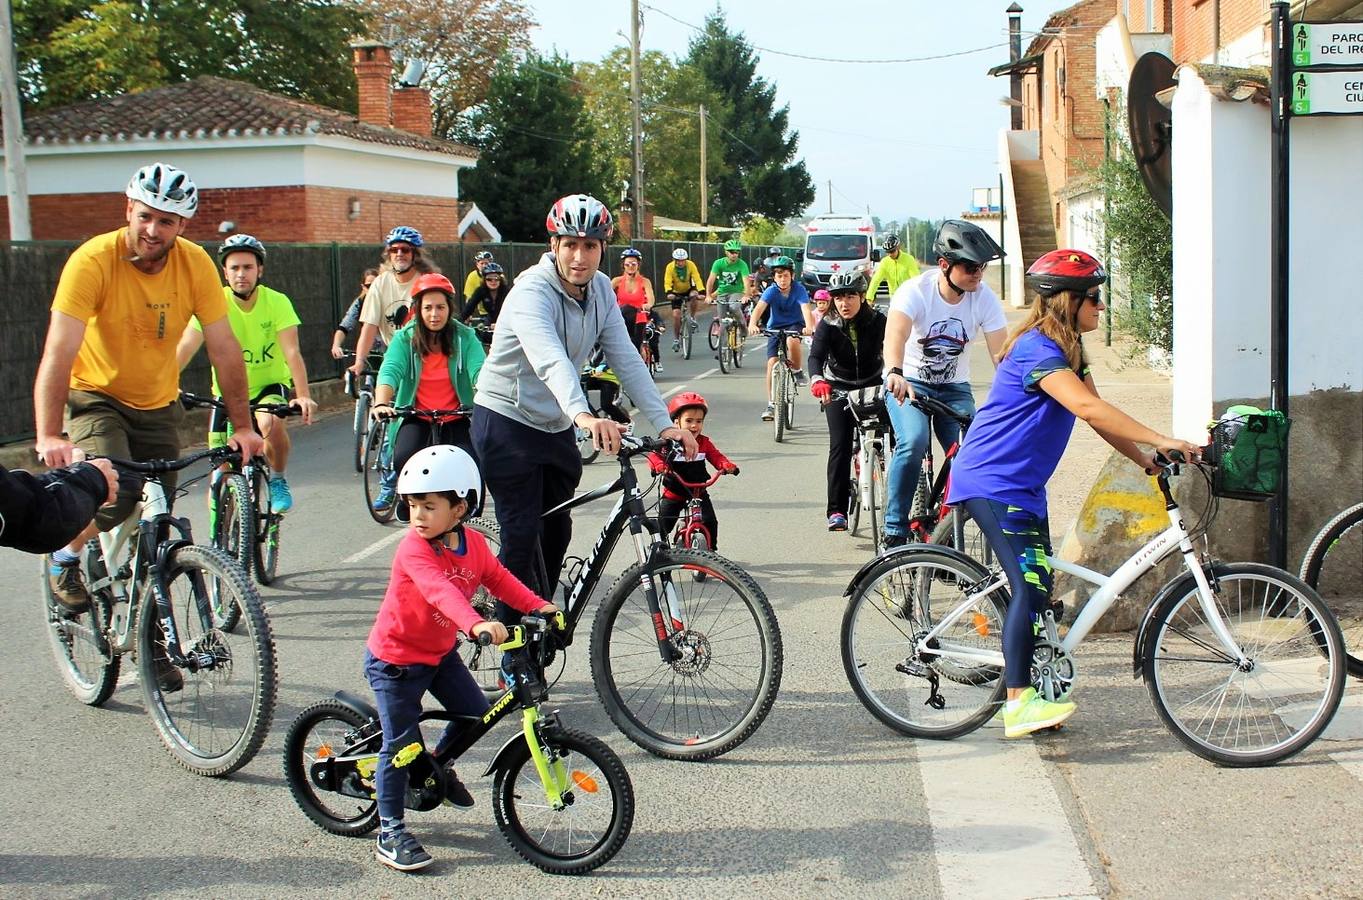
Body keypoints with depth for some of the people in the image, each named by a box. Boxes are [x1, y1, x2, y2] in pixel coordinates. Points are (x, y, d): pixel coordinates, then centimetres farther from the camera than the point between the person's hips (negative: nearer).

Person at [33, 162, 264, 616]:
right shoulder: (93, 260, -24)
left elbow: (224, 349, -10)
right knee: (117, 492, -27)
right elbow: (58, 355, -30)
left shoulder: (196, 264, -14)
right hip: (96, 398, -4)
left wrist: (243, 426, -13)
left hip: (158, 406, 4)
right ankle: (64, 555, 3)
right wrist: (48, 437, -40)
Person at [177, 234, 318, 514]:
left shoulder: (277, 302, -16)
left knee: (271, 423, -35)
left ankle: (278, 481, -8)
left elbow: (292, 352, -25)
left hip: (270, 386, -2)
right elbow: (185, 349, -22)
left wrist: (303, 396, -40)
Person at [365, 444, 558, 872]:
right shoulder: (414, 550, -28)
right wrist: (476, 624, -59)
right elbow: (439, 590, -43)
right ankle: (390, 833, 7)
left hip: (440, 651, 7)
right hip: (395, 657, -7)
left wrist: (538, 605, -14)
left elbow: (499, 579, 2)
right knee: (401, 744, -5)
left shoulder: (473, 544, -5)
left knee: (477, 713, 5)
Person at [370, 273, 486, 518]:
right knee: (404, 459, -26)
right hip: (416, 417, 0)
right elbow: (390, 371, -18)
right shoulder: (404, 338, -5)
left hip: (456, 417, 0)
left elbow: (479, 371, -18)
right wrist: (381, 404, -38)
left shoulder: (465, 337, -5)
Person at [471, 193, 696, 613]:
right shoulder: (533, 291, -25)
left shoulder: (601, 289, -3)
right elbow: (550, 360, -43)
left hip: (556, 426, 7)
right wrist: (585, 416, -60)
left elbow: (627, 360, -7)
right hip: (507, 421, -7)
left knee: (556, 531, 13)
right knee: (522, 536, -8)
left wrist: (664, 423, -18)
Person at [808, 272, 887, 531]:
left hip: (873, 385, 1)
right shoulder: (828, 324, -17)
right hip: (839, 387, -1)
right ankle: (837, 510, -14)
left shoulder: (878, 321, -16)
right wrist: (817, 380, -51)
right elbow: (816, 356, -30)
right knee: (840, 444, -14)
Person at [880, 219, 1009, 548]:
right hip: (909, 382, -3)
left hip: (955, 388, 4)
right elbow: (895, 335, -40)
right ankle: (894, 531, -18)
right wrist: (895, 374, -61)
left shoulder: (984, 298, -13)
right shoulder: (916, 290, -22)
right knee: (913, 443, -30)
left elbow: (1001, 352, -19)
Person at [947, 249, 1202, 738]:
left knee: (1039, 588, 9)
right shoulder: (1038, 349, -20)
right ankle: (1018, 704, -18)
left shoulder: (1067, 351, 13)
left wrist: (1147, 460, 2)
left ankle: (1026, 695, 16)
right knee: (1029, 585, -18)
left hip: (1022, 485, 10)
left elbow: (1097, 414, 12)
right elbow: (1088, 409, -32)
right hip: (992, 482, -10)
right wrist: (1160, 441, -35)